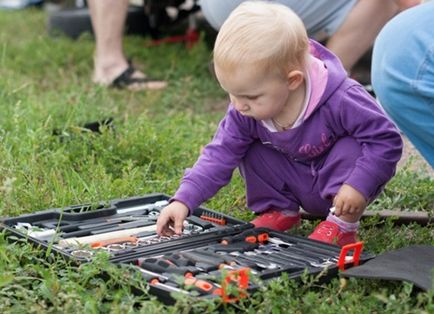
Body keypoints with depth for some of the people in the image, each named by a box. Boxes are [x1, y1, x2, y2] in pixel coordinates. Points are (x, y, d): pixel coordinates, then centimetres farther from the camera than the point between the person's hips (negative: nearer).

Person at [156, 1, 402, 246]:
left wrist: (358, 186, -39)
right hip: (299, 187, 4)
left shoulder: (340, 100, -36)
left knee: (352, 149, -33)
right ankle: (281, 210, 3)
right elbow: (221, 153, -17)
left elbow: (386, 140, -29)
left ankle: (345, 225, -16)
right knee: (251, 150, -13)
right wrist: (183, 200, -28)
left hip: (338, 182, -4)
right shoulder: (246, 111, -20)